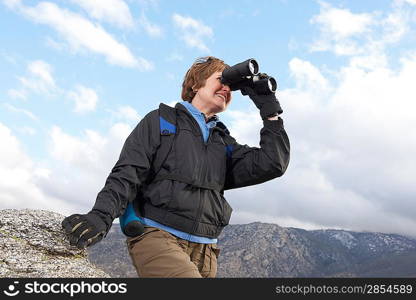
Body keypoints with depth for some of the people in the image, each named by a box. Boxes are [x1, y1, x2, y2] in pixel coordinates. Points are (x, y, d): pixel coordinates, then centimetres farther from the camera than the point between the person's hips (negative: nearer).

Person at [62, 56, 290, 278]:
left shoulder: (224, 142, 20)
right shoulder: (161, 121, 7)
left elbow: (273, 165, 10)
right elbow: (128, 174, -1)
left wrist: (269, 109, 9)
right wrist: (101, 215, -17)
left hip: (204, 249, 6)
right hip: (157, 236, -5)